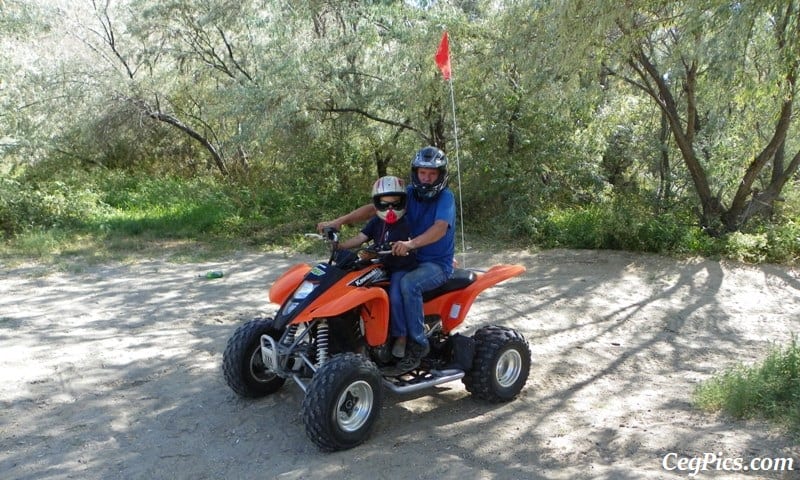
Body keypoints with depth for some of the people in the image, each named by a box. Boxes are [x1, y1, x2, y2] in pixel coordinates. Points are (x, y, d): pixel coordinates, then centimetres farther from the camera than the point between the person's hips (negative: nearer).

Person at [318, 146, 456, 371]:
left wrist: (411, 243, -46)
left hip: (438, 264, -4)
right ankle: (403, 336, -24)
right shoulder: (409, 193, 5)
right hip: (413, 259, 4)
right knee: (395, 282, -29)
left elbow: (440, 228, -28)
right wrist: (339, 221, -14)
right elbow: (373, 208, -2)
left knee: (408, 283, -33)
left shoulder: (446, 197, -9)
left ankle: (418, 343, -19)